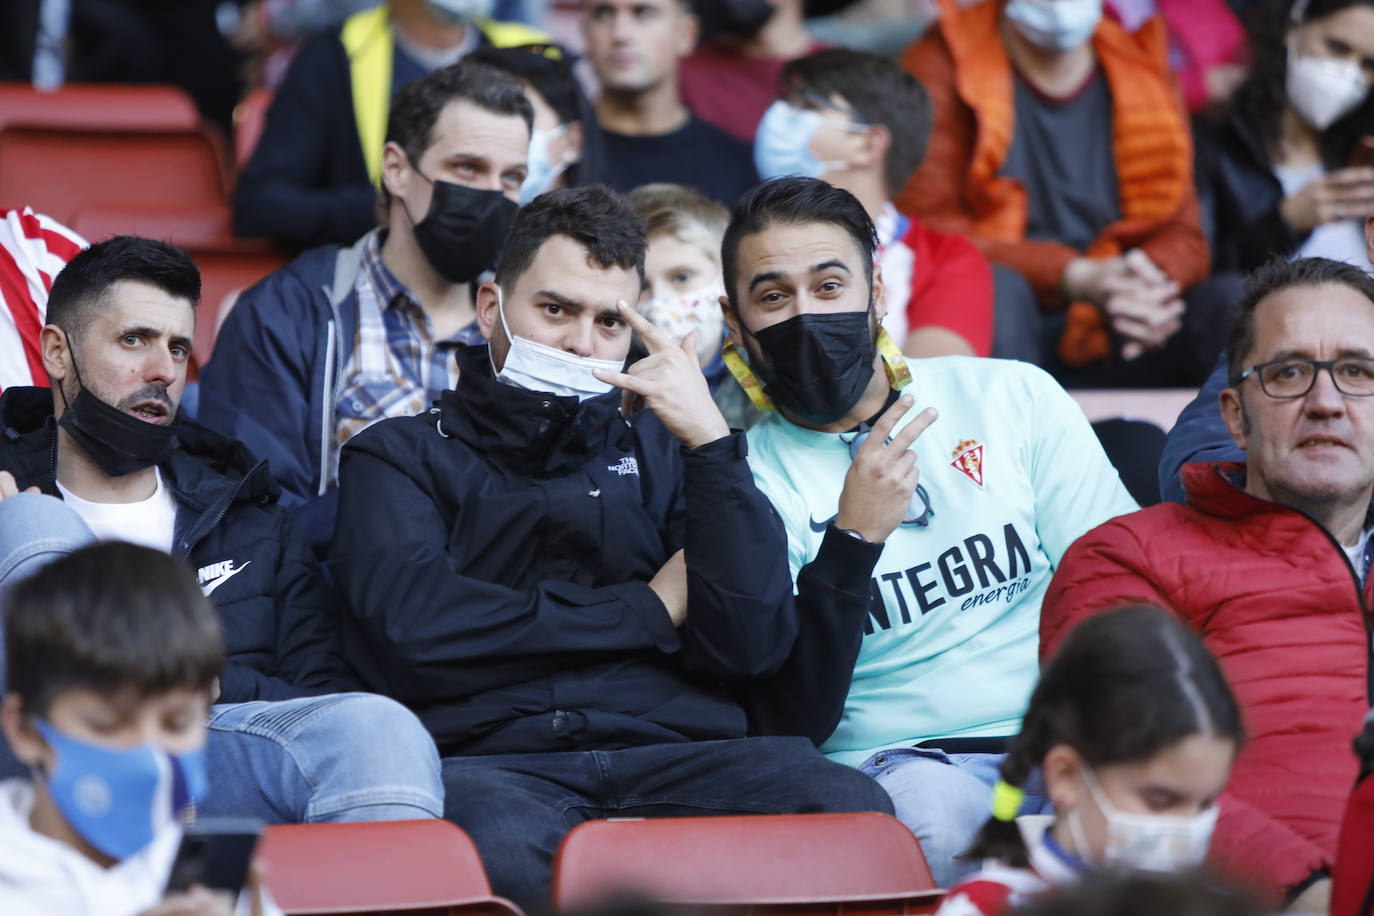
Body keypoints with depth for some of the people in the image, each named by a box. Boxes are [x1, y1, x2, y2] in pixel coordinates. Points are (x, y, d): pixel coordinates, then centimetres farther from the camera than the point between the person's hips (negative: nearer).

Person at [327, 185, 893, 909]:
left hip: (667, 752, 3)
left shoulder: (658, 451, 26)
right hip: (490, 761, -3)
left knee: (850, 808, -30)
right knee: (502, 849, -42)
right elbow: (411, 628, -4)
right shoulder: (402, 455, 18)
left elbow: (752, 644, 9)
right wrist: (652, 612, 5)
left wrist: (710, 441, 1)